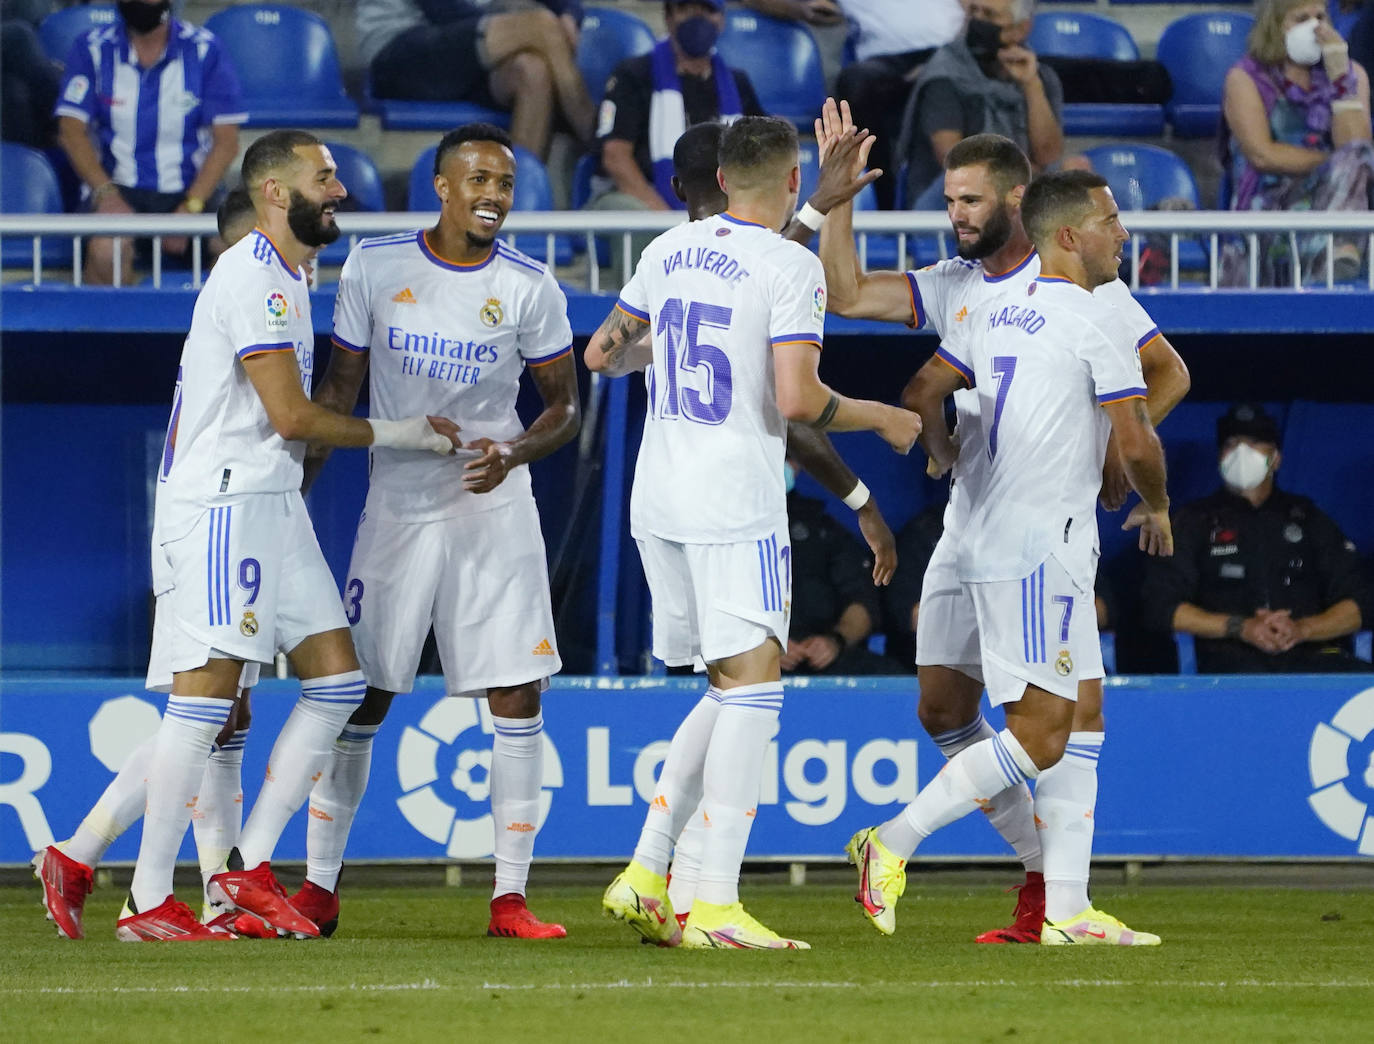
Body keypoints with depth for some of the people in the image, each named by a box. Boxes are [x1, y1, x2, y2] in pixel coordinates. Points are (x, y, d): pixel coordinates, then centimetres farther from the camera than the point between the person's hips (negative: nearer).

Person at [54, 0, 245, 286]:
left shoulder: (204, 50, 2)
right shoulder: (92, 50, 4)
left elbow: (226, 141, 0)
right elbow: (72, 130, -1)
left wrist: (191, 207, -14)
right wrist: (106, 193, -18)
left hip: (192, 189, 1)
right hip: (117, 186, -1)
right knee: (106, 248, -35)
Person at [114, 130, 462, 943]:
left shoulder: (288, 277, 18)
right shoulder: (252, 278, -14)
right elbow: (291, 415, -17)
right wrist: (396, 434, -7)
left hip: (273, 503, 10)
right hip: (220, 503, -10)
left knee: (337, 678, 5)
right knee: (209, 692, -11)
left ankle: (250, 867, 6)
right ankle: (148, 901, -9)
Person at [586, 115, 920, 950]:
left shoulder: (670, 250, 11)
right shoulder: (789, 266, -9)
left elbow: (604, 354, 21)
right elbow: (797, 400, -17)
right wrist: (884, 420, -1)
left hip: (658, 503, 7)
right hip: (735, 505, -7)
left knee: (736, 692, 16)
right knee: (752, 684, -6)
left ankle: (645, 875, 10)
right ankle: (715, 904, -14)